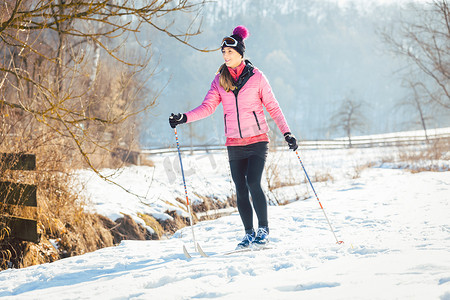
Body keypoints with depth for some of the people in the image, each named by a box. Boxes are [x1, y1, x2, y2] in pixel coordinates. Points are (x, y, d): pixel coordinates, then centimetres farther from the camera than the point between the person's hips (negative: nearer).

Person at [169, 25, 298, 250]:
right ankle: (249, 233, 15)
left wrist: (286, 132, -6)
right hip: (234, 144, 4)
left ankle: (263, 229, -3)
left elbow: (272, 107, 1)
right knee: (241, 190, 3)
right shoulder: (220, 80, 5)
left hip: (257, 140, -3)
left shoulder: (256, 77, -4)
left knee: (253, 183, -17)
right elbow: (207, 107, 0)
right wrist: (184, 118, -15)